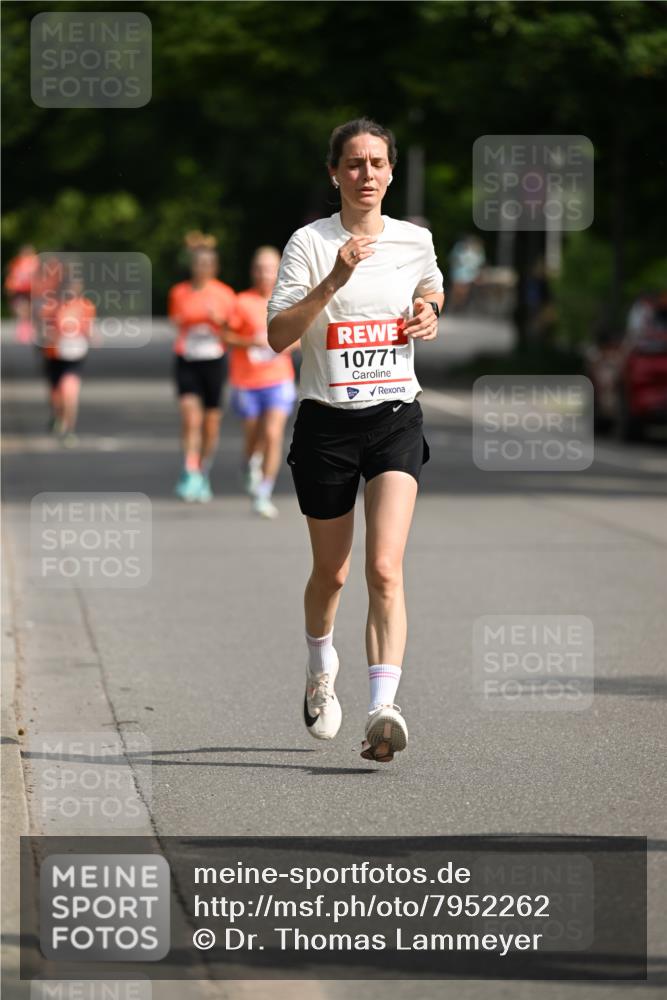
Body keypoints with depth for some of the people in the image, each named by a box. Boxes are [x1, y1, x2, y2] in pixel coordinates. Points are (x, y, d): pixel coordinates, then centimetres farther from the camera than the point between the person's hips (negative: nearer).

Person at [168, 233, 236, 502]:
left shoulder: (224, 294, 0)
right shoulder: (179, 293, 4)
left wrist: (219, 321, -15)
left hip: (214, 361, 0)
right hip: (186, 361, 0)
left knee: (211, 424, 6)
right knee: (190, 416, -18)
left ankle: (204, 475, 25)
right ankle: (190, 475, -20)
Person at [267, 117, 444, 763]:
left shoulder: (415, 242, 5)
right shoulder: (310, 243, -5)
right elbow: (278, 335, -15)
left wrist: (428, 315, 5)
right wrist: (334, 280, -26)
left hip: (396, 421, 1)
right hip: (327, 423, -1)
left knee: (384, 569, -17)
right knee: (330, 570, 14)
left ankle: (382, 710, -26)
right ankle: (320, 669, 45)